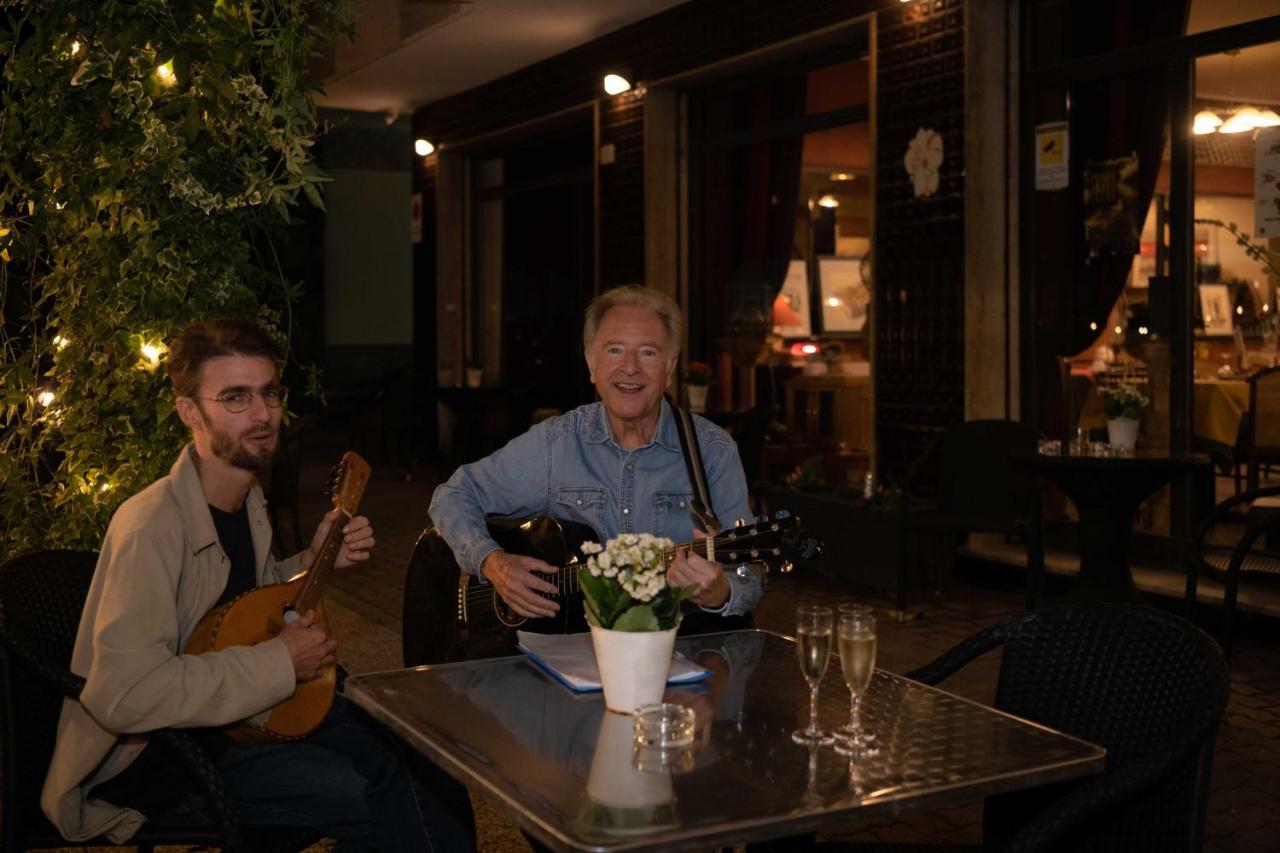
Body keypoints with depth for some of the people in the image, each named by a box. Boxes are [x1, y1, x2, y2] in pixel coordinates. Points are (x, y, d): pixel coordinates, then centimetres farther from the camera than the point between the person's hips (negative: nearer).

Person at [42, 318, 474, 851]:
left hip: (240, 708, 9)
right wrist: (279, 663, -27)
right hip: (149, 753, -8)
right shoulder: (152, 527, -26)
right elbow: (125, 695, -34)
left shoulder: (248, 498, 3)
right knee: (371, 794, -20)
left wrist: (318, 561, 0)